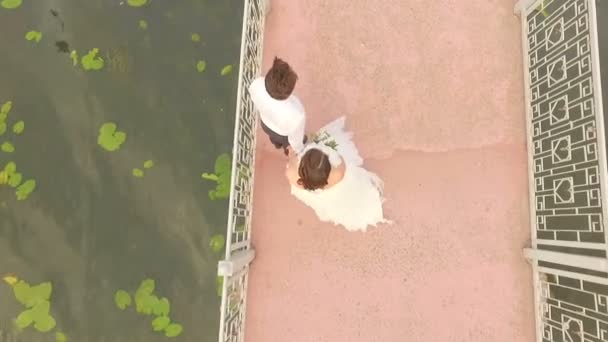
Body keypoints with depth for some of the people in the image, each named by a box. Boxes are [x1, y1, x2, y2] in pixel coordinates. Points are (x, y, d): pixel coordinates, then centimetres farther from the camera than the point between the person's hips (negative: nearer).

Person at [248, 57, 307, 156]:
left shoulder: (256, 85, -38)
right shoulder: (296, 114, -47)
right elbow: (296, 139, -24)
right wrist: (299, 149, -1)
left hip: (266, 124, 3)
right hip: (284, 135, -3)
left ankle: (277, 144, 73)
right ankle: (288, 150, 69)